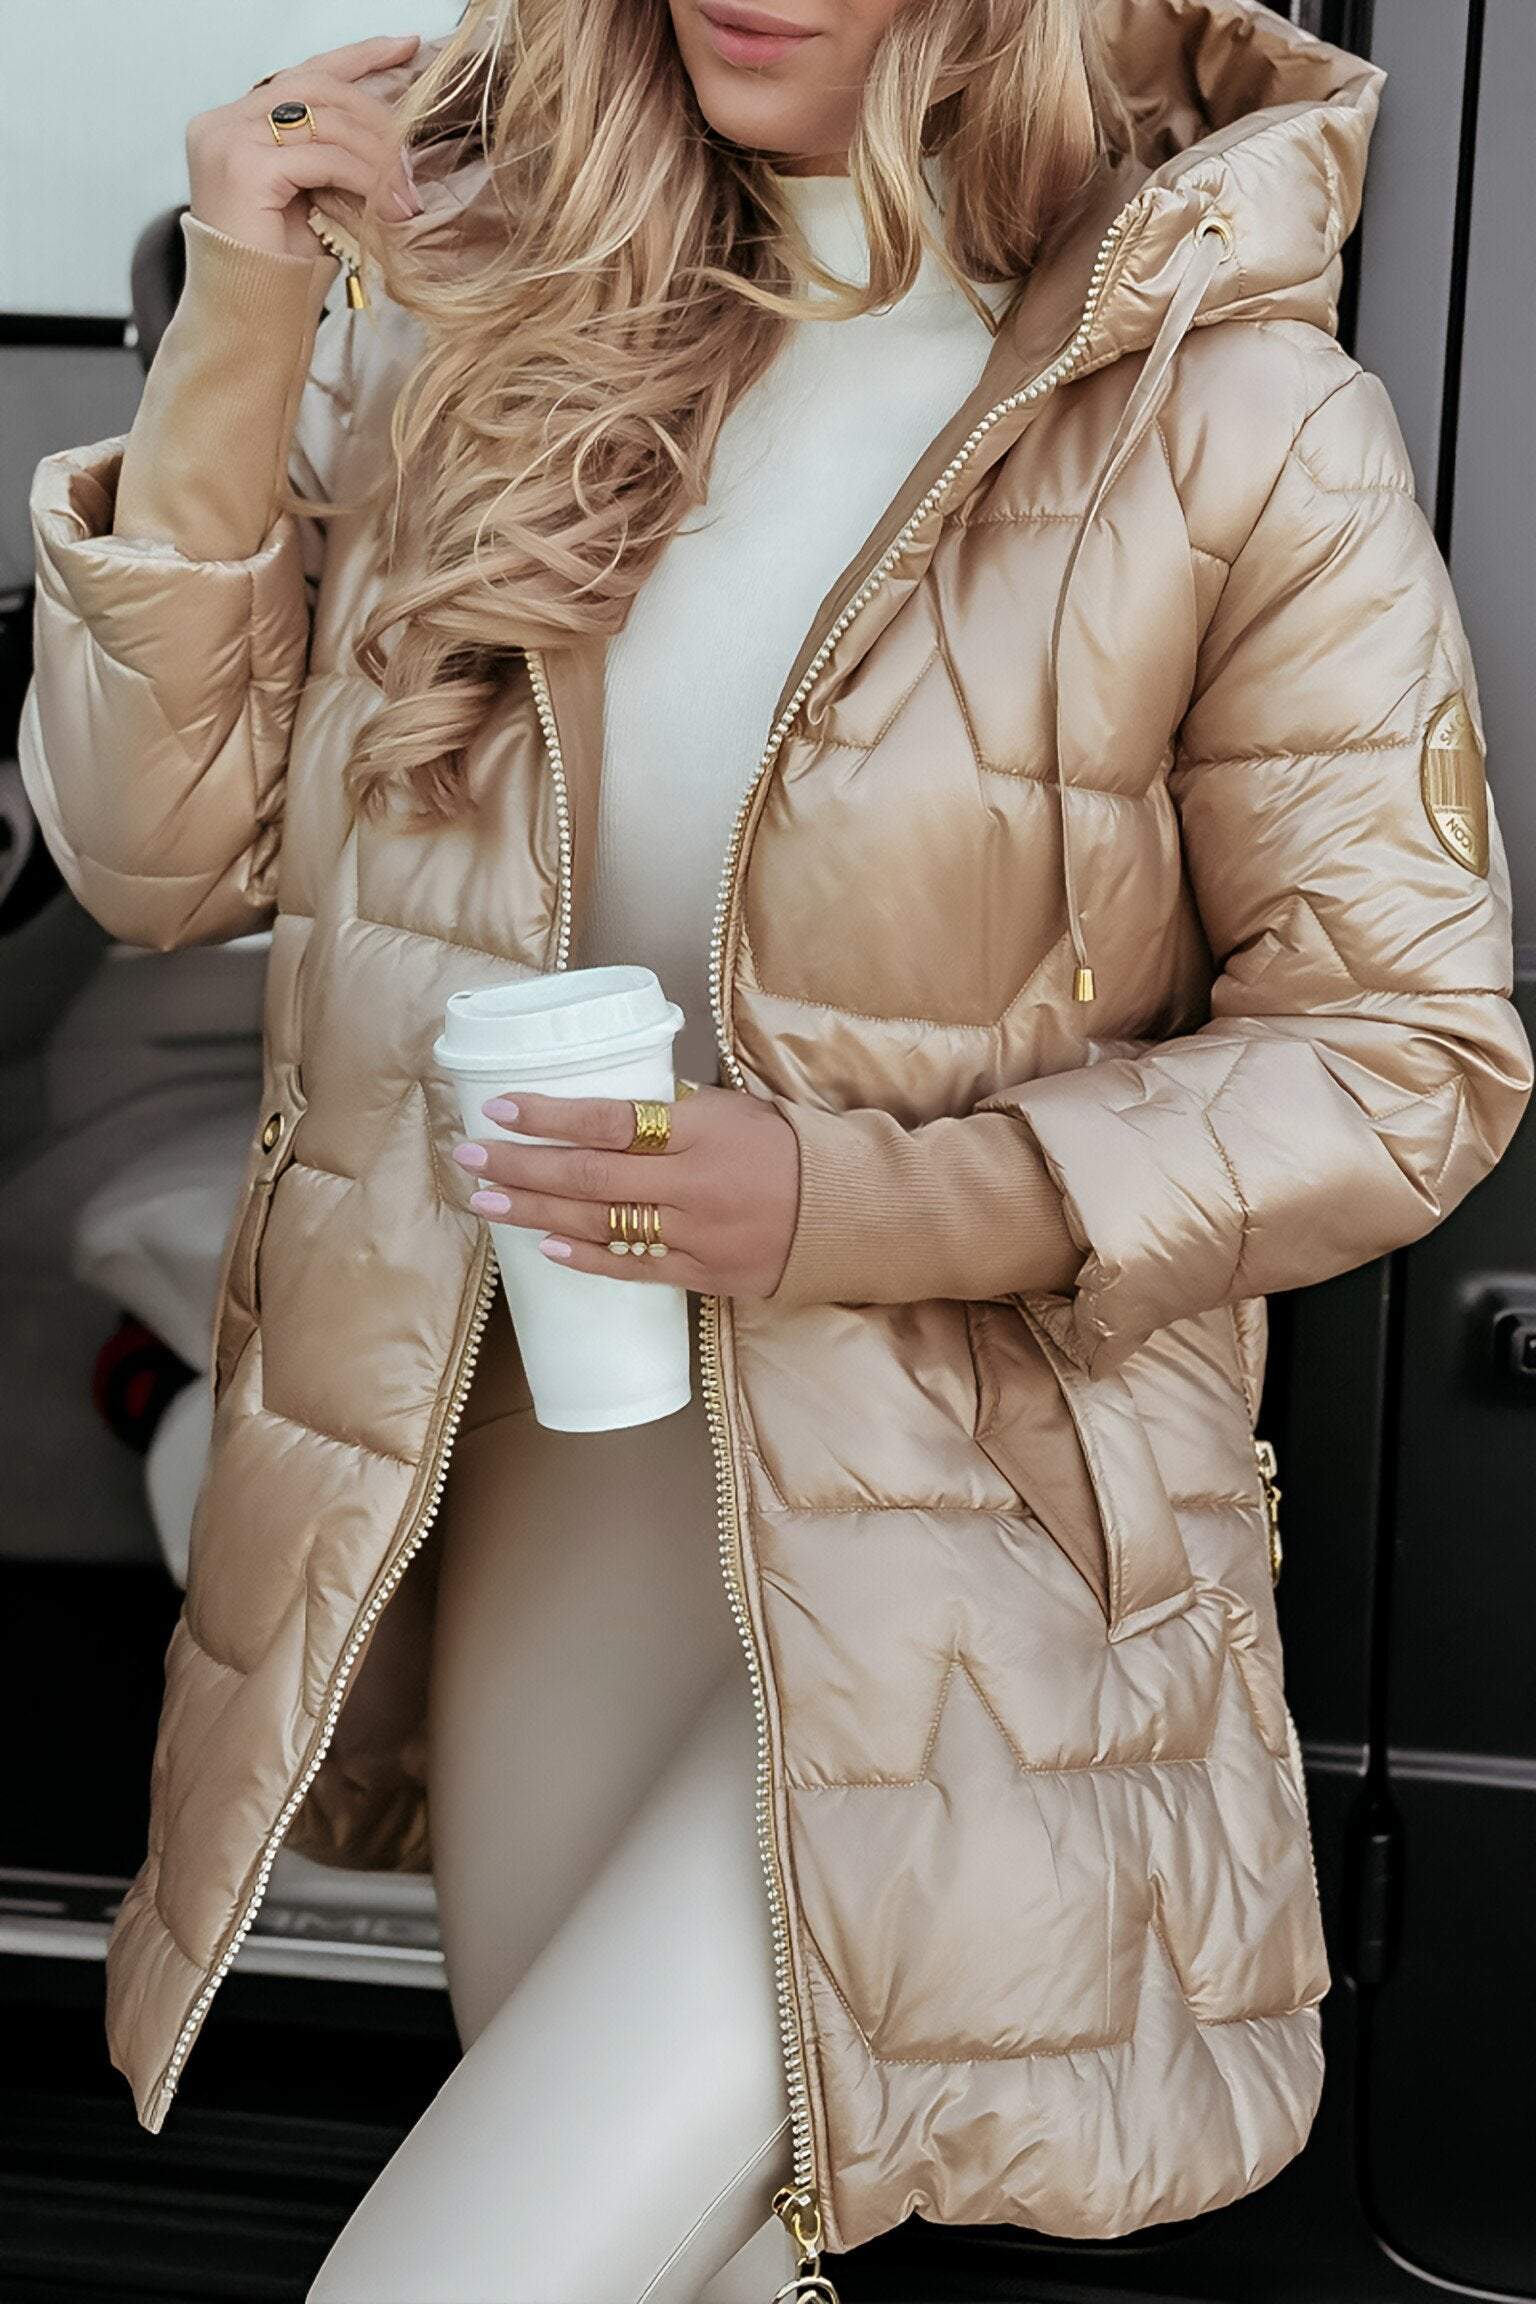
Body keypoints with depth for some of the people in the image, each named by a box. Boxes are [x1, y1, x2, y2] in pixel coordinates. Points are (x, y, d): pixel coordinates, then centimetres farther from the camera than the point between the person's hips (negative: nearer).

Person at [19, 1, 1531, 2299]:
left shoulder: (1236, 424, -13)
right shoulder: (488, 312, -1)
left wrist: (868, 1204, -20)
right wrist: (233, 339, -11)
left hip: (951, 1555, -4)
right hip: (543, 1491, 5)